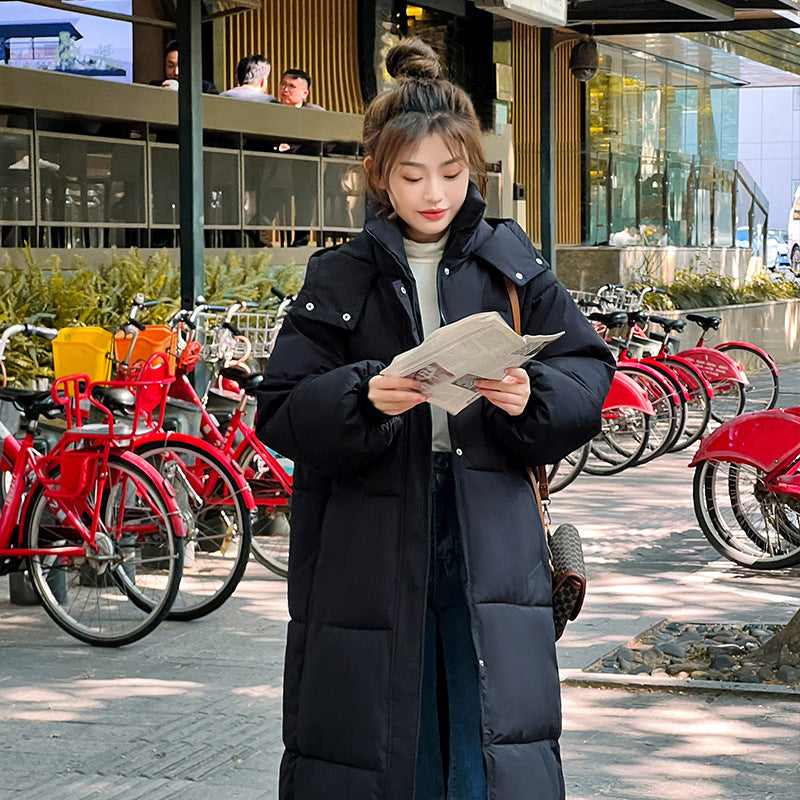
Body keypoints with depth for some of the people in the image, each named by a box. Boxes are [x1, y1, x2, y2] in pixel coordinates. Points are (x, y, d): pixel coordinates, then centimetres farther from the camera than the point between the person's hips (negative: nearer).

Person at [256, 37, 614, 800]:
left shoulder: (510, 264, 8)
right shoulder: (339, 278, 5)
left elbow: (587, 377, 3)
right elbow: (281, 412, -2)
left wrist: (532, 397, -19)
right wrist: (364, 398, -21)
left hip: (489, 534, 0)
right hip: (371, 546, 0)